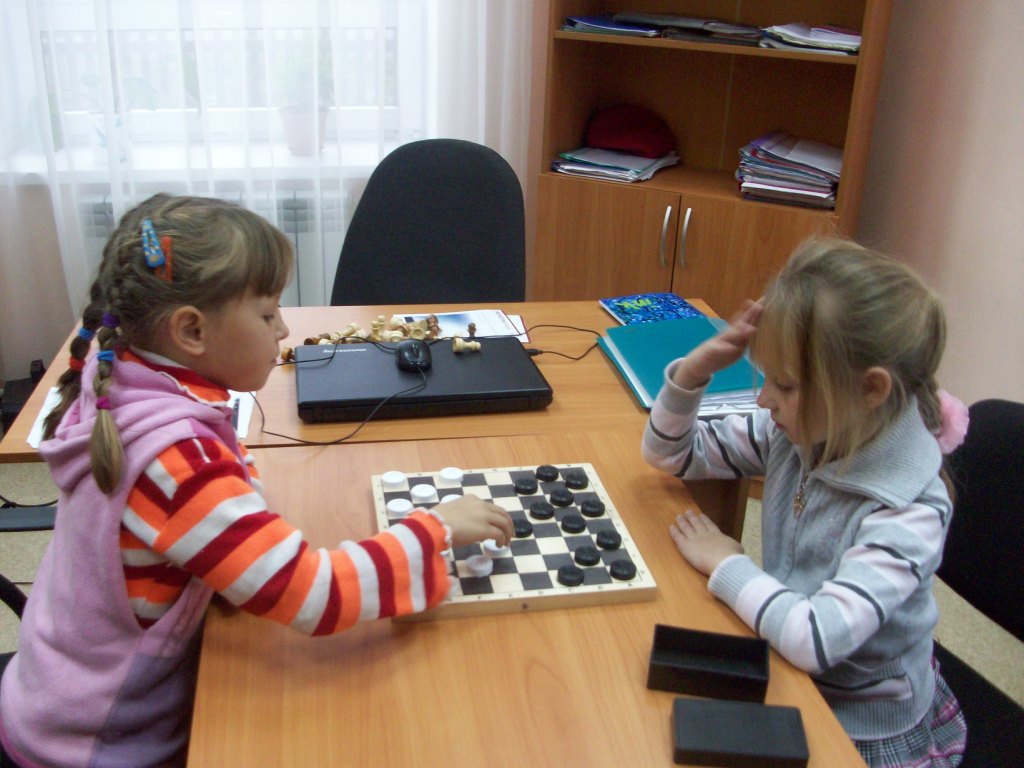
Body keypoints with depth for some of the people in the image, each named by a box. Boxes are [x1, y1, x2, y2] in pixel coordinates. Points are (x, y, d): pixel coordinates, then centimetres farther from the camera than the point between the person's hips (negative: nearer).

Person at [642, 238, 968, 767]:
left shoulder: (910, 514, -28)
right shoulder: (792, 433, -10)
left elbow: (815, 639, -37)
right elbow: (668, 454, 0)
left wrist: (725, 564, -22)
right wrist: (693, 372, -18)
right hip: (786, 687, 6)